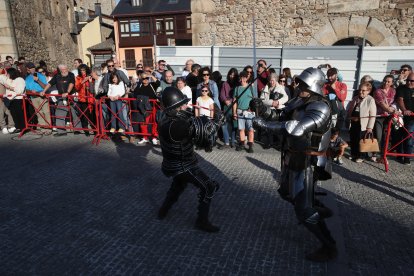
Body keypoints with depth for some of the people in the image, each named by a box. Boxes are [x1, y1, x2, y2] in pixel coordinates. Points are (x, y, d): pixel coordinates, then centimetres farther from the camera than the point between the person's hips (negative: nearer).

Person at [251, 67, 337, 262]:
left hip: (306, 164, -9)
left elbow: (295, 128, -38)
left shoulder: (320, 108, -24)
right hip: (293, 159, 9)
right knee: (287, 193, 29)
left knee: (304, 211, -2)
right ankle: (320, 211, 46)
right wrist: (264, 110, -15)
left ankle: (329, 248, 18)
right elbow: (281, 119, 3)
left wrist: (262, 123, -33)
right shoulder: (299, 102, 3)